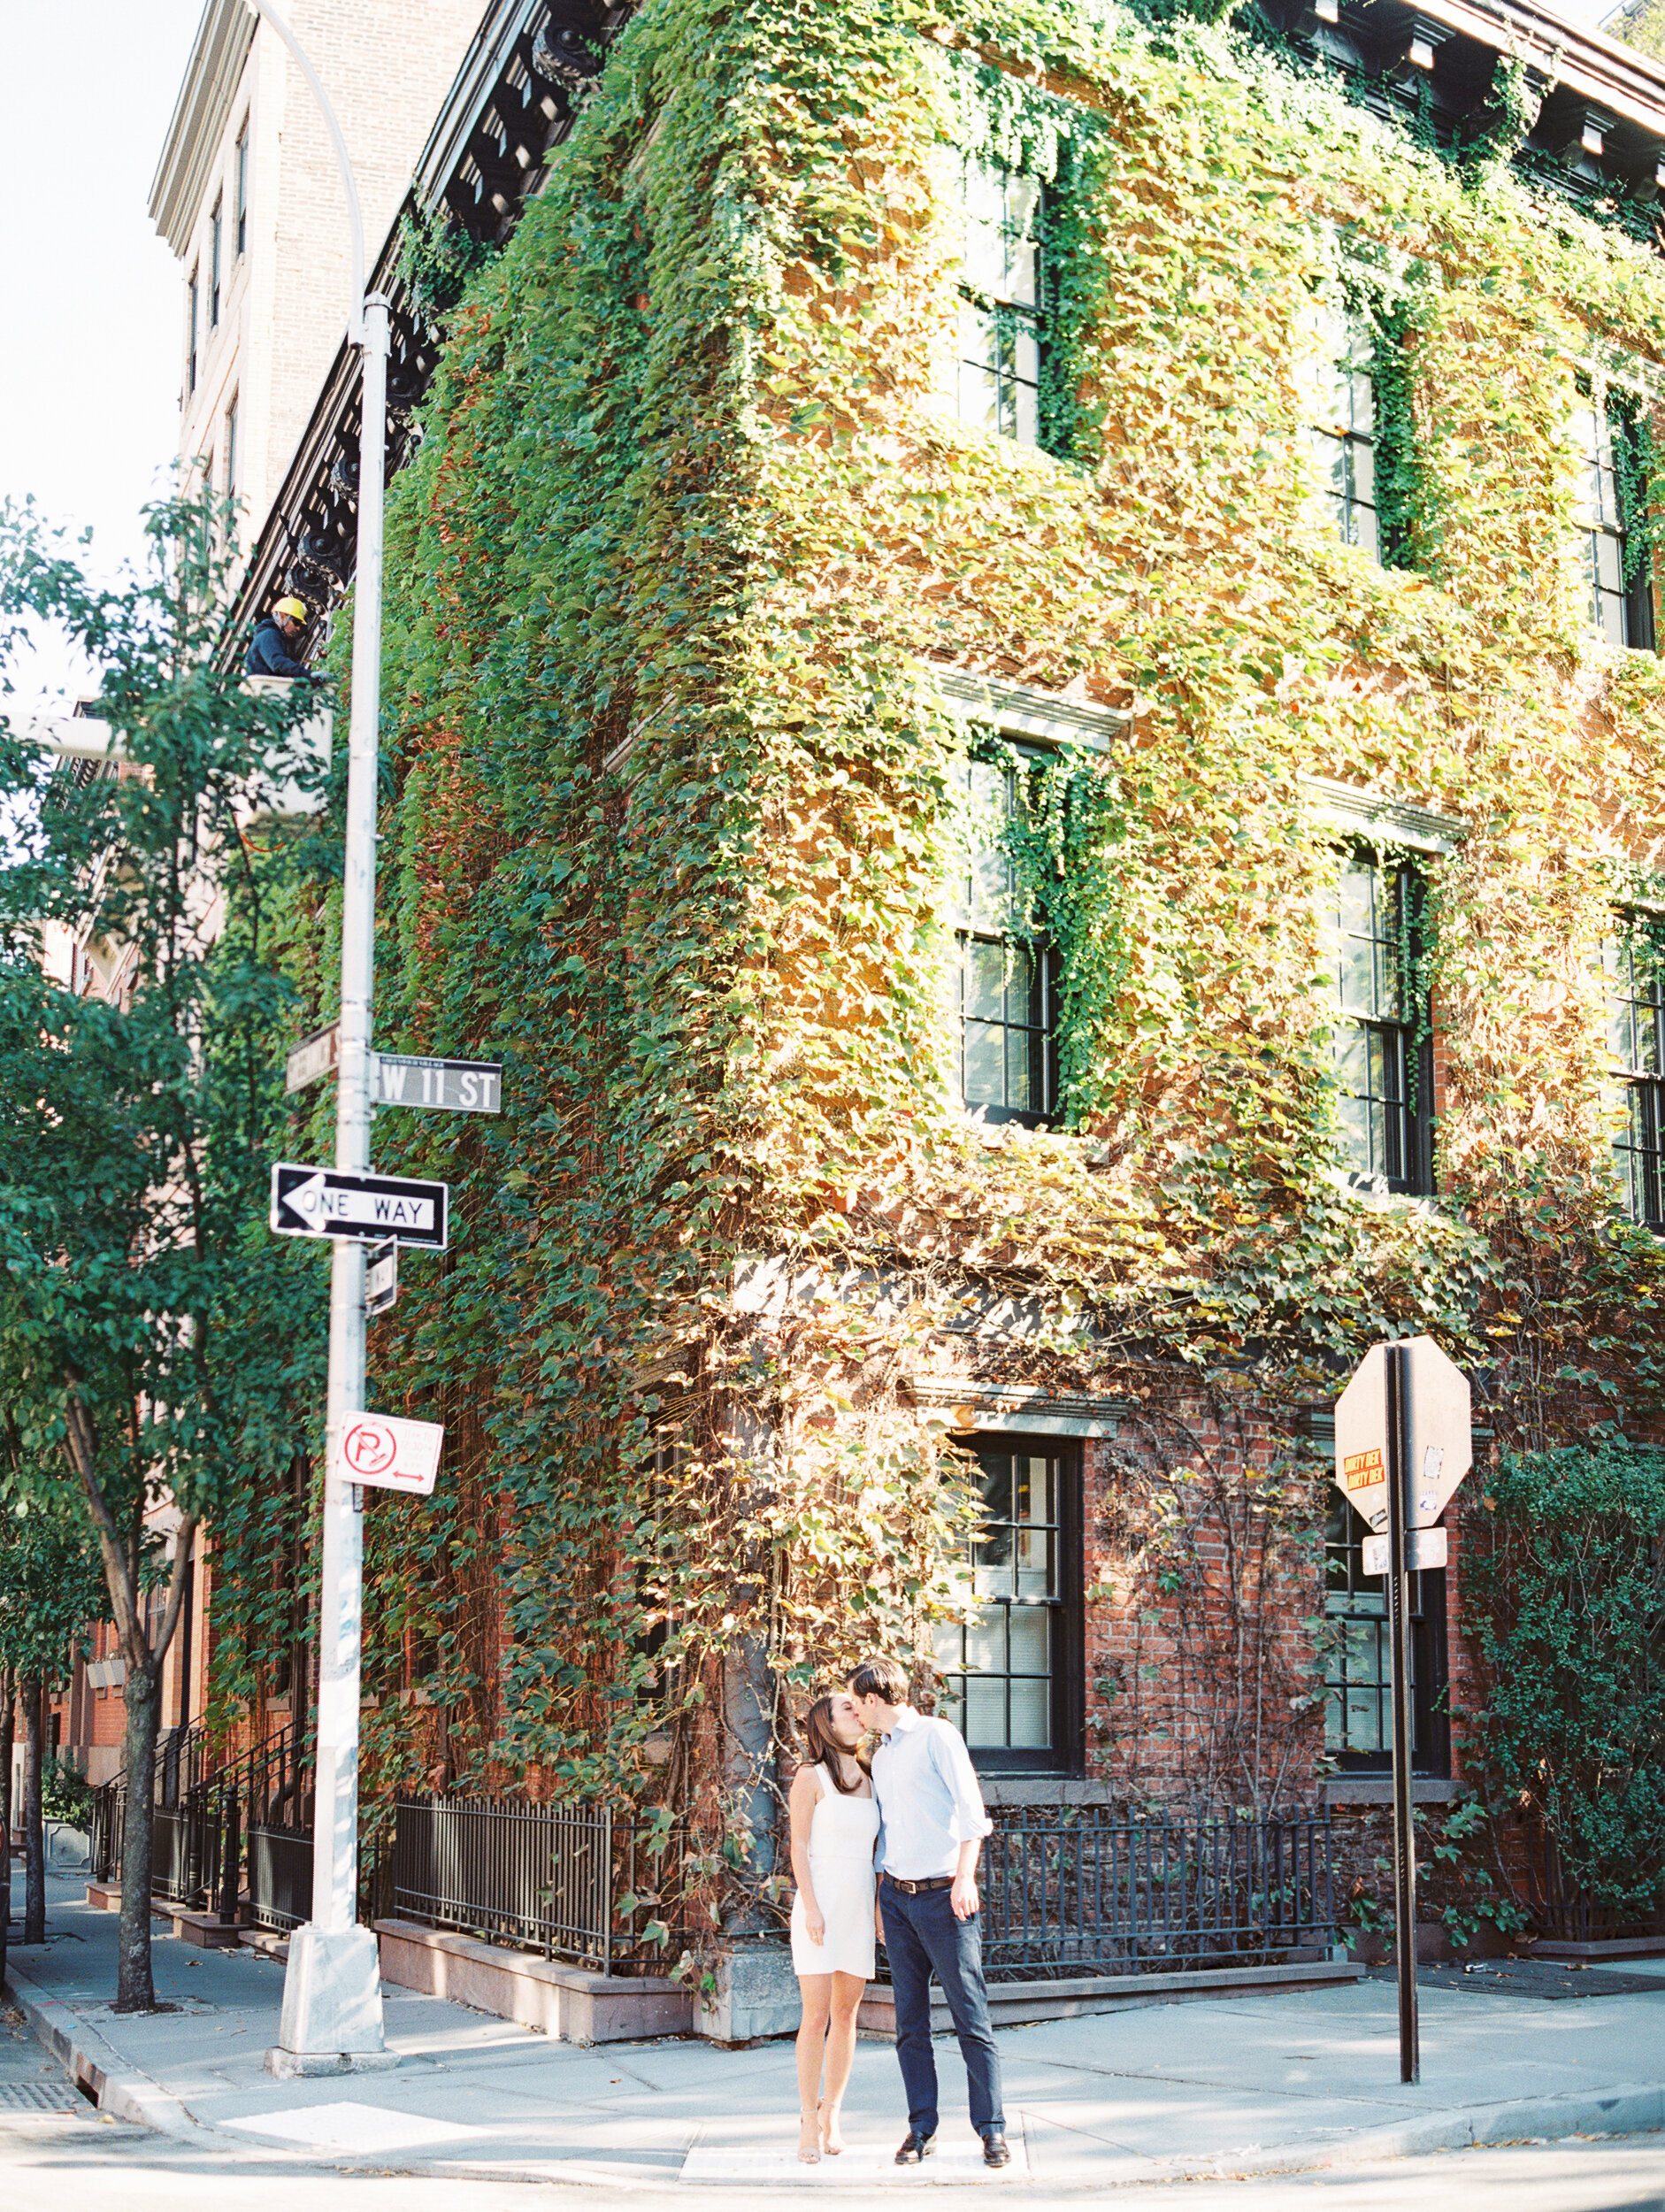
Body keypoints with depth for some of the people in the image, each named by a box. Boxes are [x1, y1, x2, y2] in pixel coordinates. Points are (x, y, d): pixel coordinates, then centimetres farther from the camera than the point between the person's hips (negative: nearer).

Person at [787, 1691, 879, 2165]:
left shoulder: (868, 1781, 13)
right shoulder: (812, 1777, -3)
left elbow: (873, 1852, 16)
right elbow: (799, 1846, -6)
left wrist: (880, 1908, 9)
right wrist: (811, 1908, -14)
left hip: (860, 1907, 5)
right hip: (821, 1902, -5)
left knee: (846, 2013, 5)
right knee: (816, 2014, -7)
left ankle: (832, 2112, 16)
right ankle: (809, 2119, 1)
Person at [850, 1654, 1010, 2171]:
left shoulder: (937, 1735, -3)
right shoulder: (881, 1758, 18)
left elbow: (970, 1808, -10)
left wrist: (965, 1876, -19)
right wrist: (881, 1898, 18)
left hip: (943, 1896, -6)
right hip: (898, 1898, 7)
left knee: (972, 2019, -5)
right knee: (910, 2023, 5)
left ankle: (992, 2129, 0)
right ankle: (922, 2128, 11)